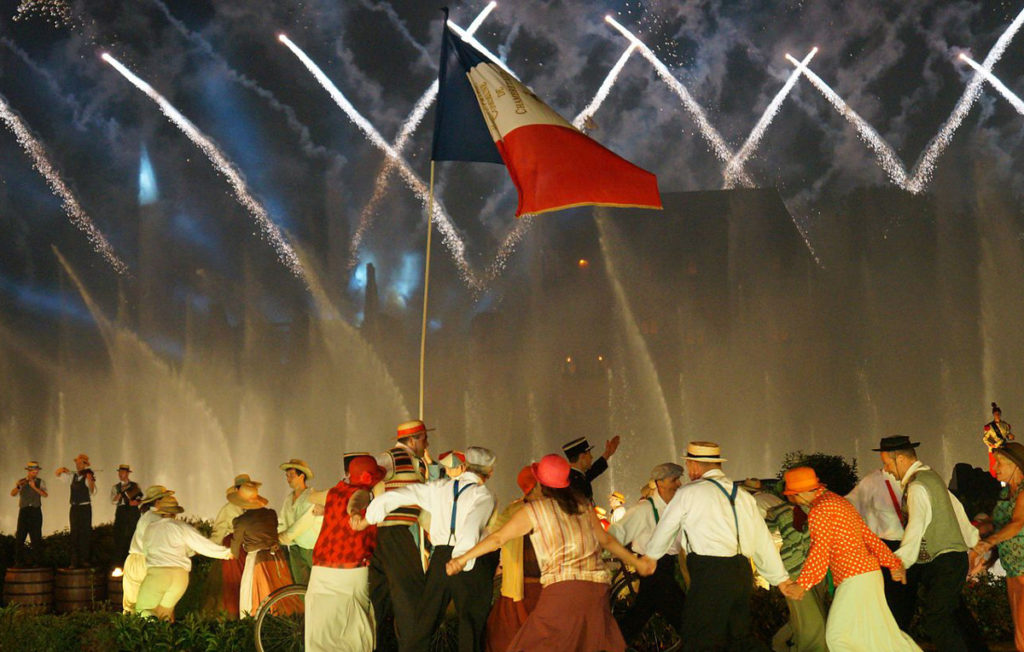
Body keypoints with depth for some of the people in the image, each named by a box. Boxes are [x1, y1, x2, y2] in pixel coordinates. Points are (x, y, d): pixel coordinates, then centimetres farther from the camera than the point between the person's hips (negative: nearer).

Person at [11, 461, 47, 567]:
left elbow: (45, 494, -9)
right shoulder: (21, 482, 11)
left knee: (36, 537, -2)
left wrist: (34, 487, -21)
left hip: (36, 511, 0)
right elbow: (13, 494, -5)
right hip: (24, 511, 0)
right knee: (20, 536, -5)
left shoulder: (40, 482, 9)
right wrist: (18, 486, -25)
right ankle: (19, 561, -1)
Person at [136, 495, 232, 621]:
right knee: (164, 610, 17)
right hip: (179, 574, 1)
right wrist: (226, 553, 16)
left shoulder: (150, 529, 13)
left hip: (156, 572, -1)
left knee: (142, 609, 8)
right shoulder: (182, 528, 6)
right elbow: (204, 545, 5)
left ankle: (149, 618, -25)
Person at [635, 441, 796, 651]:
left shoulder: (688, 493, 1)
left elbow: (665, 528, 13)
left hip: (710, 574, -7)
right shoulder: (743, 496, 17)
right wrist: (781, 577, 25)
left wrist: (650, 556, 31)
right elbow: (763, 541, 18)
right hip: (742, 573, 7)